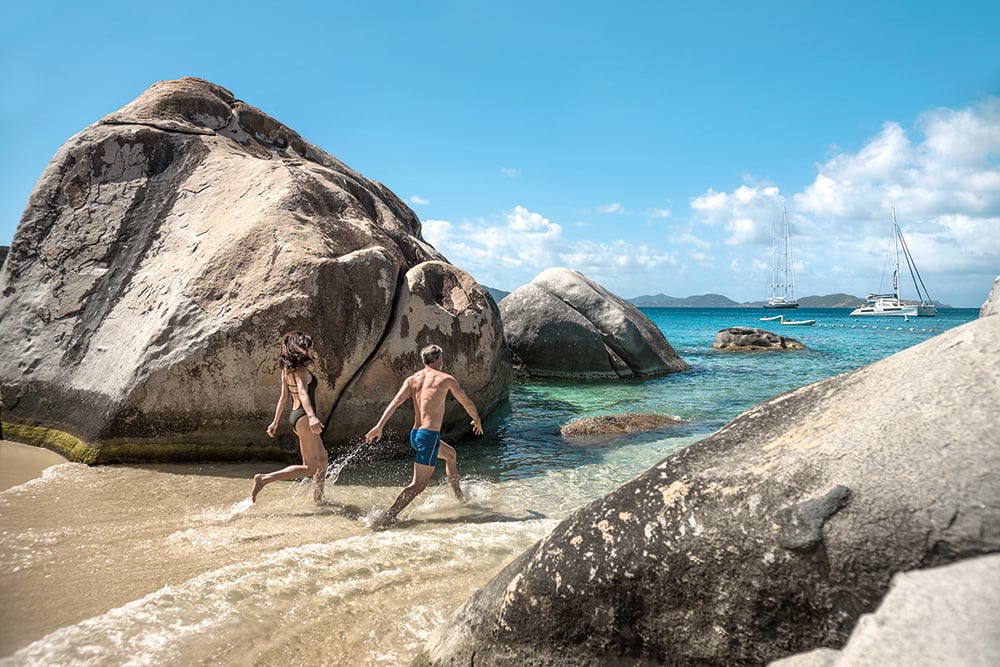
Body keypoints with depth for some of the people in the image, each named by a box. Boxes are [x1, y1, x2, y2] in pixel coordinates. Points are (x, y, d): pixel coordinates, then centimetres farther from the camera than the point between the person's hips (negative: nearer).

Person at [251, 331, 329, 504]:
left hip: (295, 416, 10)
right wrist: (312, 416, -47)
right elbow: (303, 393, -32)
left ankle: (319, 496, 29)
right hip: (304, 417, -10)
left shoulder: (287, 369, 11)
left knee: (322, 458, 20)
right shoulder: (300, 370, -15)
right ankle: (264, 479, -12)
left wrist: (276, 421, 20)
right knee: (310, 468, -6)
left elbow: (283, 397, 15)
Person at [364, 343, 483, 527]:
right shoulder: (446, 379, -1)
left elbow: (396, 401, -5)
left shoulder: (412, 379, 10)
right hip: (430, 435, -8)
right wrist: (477, 420, 29)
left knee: (450, 453, 31)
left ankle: (459, 497, 44)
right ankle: (387, 517, -20)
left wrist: (380, 425, -11)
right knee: (418, 485, -8)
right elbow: (467, 403, 11)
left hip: (415, 434, 8)